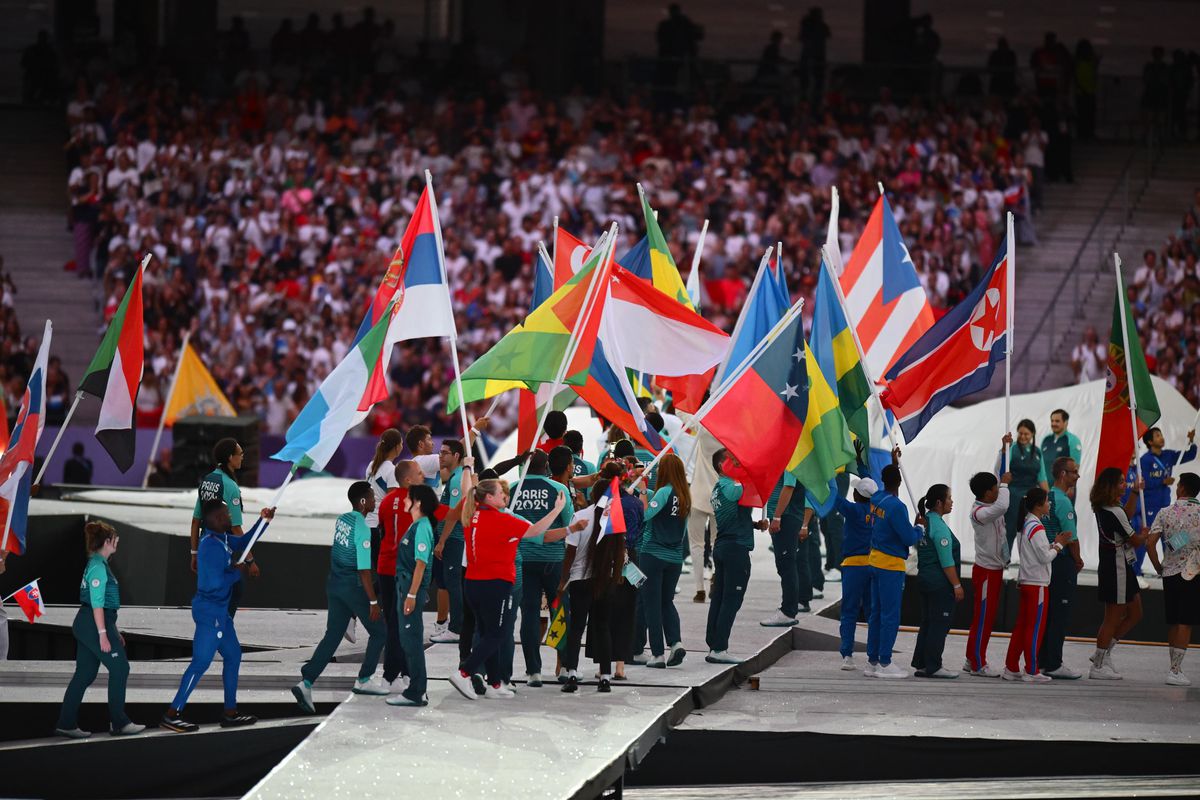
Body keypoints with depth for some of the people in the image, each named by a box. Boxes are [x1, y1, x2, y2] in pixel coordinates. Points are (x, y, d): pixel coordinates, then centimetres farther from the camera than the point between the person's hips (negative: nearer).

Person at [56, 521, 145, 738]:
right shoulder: (98, 566, -14)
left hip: (85, 623, 10)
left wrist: (114, 631, 25)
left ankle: (67, 723, 8)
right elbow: (97, 602, -19)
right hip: (95, 623, -10)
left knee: (85, 673, 9)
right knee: (119, 667, -2)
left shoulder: (97, 564, 17)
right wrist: (103, 634, -21)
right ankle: (118, 722, 2)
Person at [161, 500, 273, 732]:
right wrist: (237, 572, -10)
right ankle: (171, 715, -8)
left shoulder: (222, 539, 8)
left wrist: (262, 521, 17)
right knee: (201, 661, -9)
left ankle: (230, 713, 22)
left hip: (219, 610, 10)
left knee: (233, 655, 16)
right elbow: (216, 581, -27)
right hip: (210, 611, -10)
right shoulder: (212, 546, -22)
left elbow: (243, 542, 27)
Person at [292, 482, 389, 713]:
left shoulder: (342, 520, 6)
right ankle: (363, 680, 17)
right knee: (379, 632, 12)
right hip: (354, 587, -8)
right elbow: (364, 569, -19)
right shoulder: (361, 528, -18)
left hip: (335, 584, 8)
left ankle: (306, 683, -4)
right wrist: (373, 601, -16)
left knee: (332, 636, 8)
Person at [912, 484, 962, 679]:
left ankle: (921, 664, 17)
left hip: (925, 578, 9)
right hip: (940, 582, -9)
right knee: (939, 625, -4)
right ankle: (932, 667, -1)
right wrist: (957, 585, -15)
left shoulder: (924, 522, 11)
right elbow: (946, 561, -19)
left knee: (927, 623, 14)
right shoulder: (939, 527, -17)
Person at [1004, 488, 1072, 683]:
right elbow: (1045, 557, -17)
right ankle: (1032, 671, 1)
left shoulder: (1025, 525, 12)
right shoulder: (1037, 528, -17)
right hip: (1037, 583, -9)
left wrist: (1055, 543, 9)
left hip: (1025, 581, 9)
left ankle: (1011, 668, 13)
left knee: (1021, 626, 11)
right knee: (1035, 628, -3)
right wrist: (1059, 545, -3)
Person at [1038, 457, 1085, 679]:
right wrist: (1078, 560, -3)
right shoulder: (1063, 501, -16)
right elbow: (1071, 537, -16)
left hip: (1048, 559, 9)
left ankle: (1043, 660, 19)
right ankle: (1053, 664, -3)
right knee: (1060, 614, -5)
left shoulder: (1048, 497, 11)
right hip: (1063, 561, -9)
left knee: (1047, 612, 14)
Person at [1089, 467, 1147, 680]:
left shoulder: (1101, 509, 7)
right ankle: (1098, 666, 4)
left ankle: (1104, 653, 22)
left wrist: (1135, 492, 23)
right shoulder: (1114, 513, -21)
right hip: (1118, 567, -10)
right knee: (1113, 618, -1)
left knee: (1135, 614, 19)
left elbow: (1126, 514, 29)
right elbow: (1135, 541, -14)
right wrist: (1144, 535, 7)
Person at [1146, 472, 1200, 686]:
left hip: (1170, 572, 3)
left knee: (1173, 622, 12)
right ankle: (1176, 670, -9)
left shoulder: (1166, 513, 2)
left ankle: (1174, 667, 17)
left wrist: (1158, 567, 7)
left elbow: (1150, 543, -4)